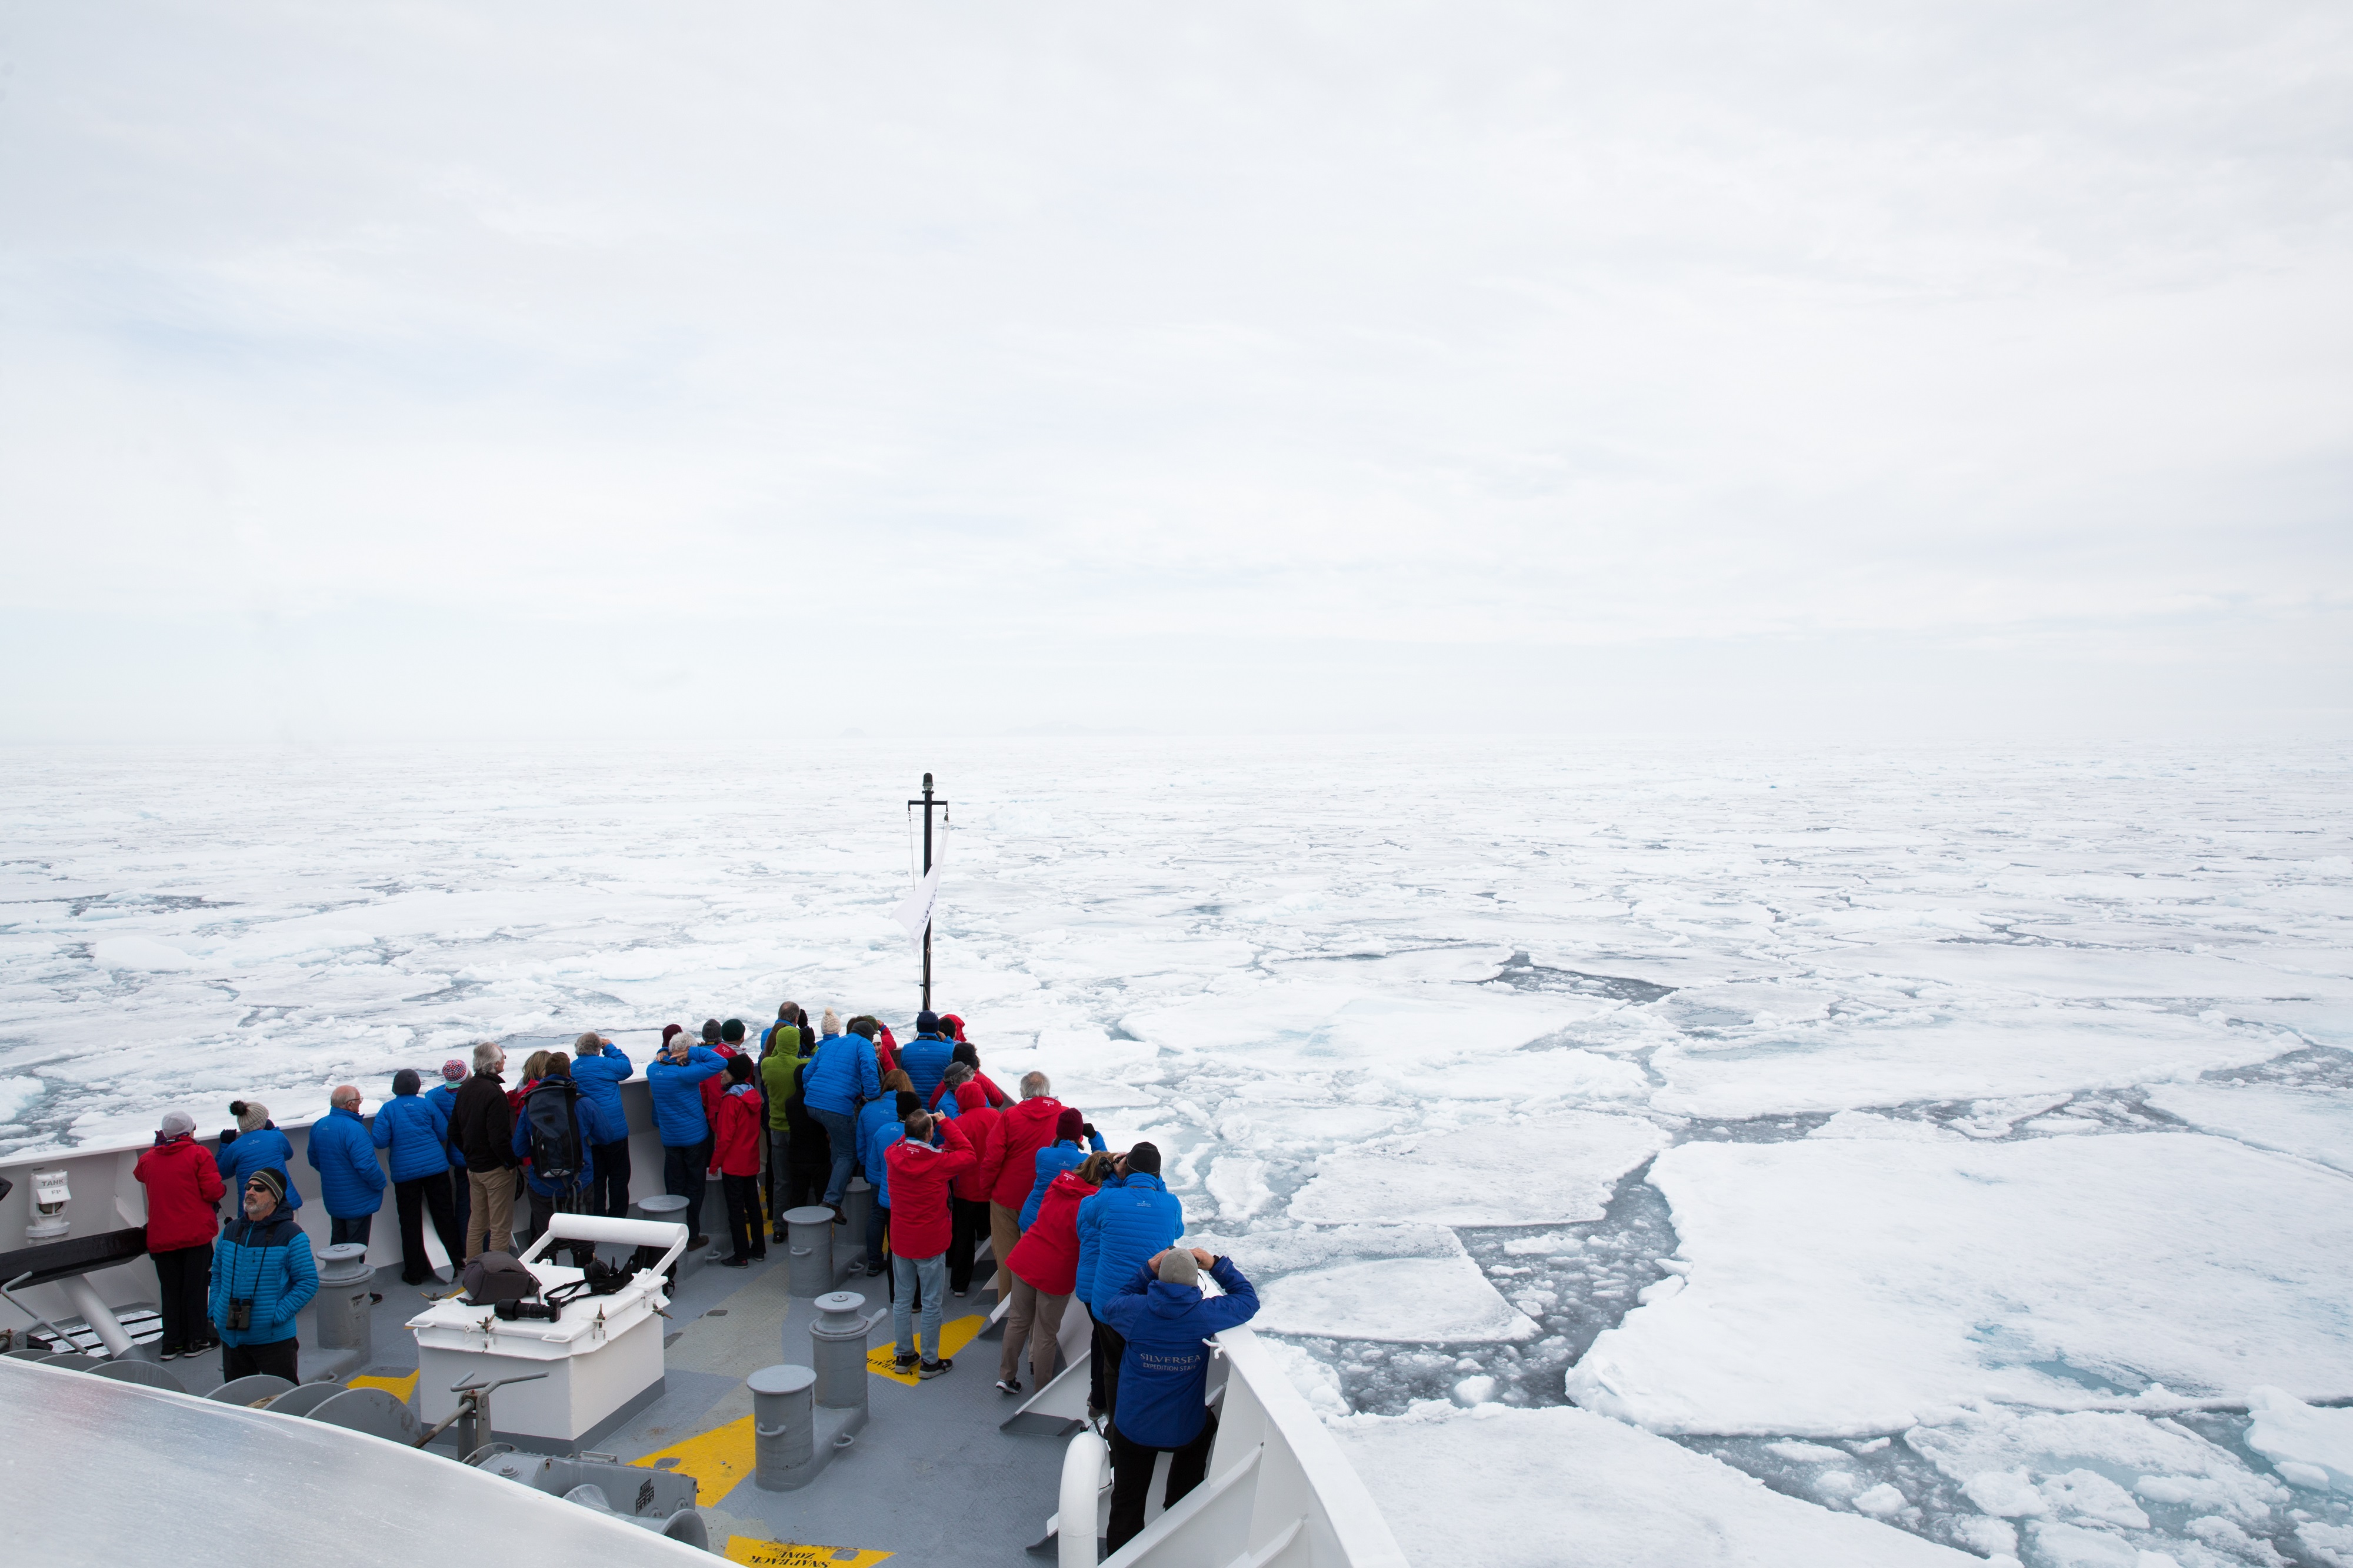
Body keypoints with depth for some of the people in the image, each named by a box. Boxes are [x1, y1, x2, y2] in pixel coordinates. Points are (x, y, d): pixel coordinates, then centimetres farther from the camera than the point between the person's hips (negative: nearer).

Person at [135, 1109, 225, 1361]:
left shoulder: (148, 1159, 5)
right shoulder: (198, 1154, -8)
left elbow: (139, 1173, 30)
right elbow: (212, 1191, -13)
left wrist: (156, 1146, 35)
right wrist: (222, 1188, 9)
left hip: (160, 1238, 4)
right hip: (196, 1234, -4)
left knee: (169, 1290, 11)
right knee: (195, 1287, 4)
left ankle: (172, 1343, 14)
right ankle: (196, 1340, 8)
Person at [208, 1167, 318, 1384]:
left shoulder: (291, 1235, -10)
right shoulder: (231, 1230, 8)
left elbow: (308, 1283, -11)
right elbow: (217, 1272, 18)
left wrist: (277, 1315, -17)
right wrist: (214, 1312, 7)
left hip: (272, 1337, -5)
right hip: (231, 1335, 6)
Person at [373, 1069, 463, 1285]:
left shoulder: (387, 1109, -4)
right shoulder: (428, 1104, -2)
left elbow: (380, 1141, -9)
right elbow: (444, 1133, 0)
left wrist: (398, 1141, 12)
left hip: (405, 1172, -1)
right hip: (436, 1167, 1)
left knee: (410, 1221, 7)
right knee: (443, 1215, 10)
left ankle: (414, 1272, 11)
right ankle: (454, 1262, 15)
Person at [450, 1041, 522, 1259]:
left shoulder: (465, 1089, 5)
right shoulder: (494, 1093, -22)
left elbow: (454, 1132, 13)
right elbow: (499, 1139, -26)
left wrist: (470, 1155, 19)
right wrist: (513, 1161, -13)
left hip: (473, 1167, 8)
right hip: (496, 1168, -8)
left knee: (476, 1223, 19)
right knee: (501, 1227, 0)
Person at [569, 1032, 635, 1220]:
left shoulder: (572, 1068, 1)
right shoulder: (603, 1064, -15)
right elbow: (626, 1068, -1)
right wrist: (610, 1048, 6)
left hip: (588, 1135, 5)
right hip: (613, 1132, -5)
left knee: (596, 1179, 14)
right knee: (619, 1177, 7)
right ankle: (617, 1219, 10)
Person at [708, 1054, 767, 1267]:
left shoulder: (731, 1099, -17)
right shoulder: (754, 1095, 5)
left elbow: (725, 1136, -17)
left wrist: (715, 1163, -9)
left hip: (733, 1164, -7)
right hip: (752, 1162, 7)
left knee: (735, 1209, -1)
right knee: (753, 1205, 15)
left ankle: (741, 1256, 3)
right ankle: (758, 1248, 22)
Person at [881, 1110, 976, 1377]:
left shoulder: (894, 1155, -10)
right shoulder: (940, 1161, -21)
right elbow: (969, 1155, -5)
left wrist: (912, 1130, 6)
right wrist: (946, 1124, -4)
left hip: (900, 1242, 4)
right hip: (931, 1244, -4)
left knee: (902, 1300, 17)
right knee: (931, 1304, 8)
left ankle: (905, 1355, 28)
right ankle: (930, 1362, 17)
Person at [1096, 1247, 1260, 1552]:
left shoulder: (1134, 1310, -17)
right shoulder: (1206, 1315, -19)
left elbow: (1111, 1302, 7)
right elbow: (1248, 1299, -2)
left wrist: (1146, 1269, 4)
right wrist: (1217, 1264, -1)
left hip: (1132, 1431, 0)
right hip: (1185, 1433, 0)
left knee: (1127, 1504, 19)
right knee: (1207, 1422, 34)